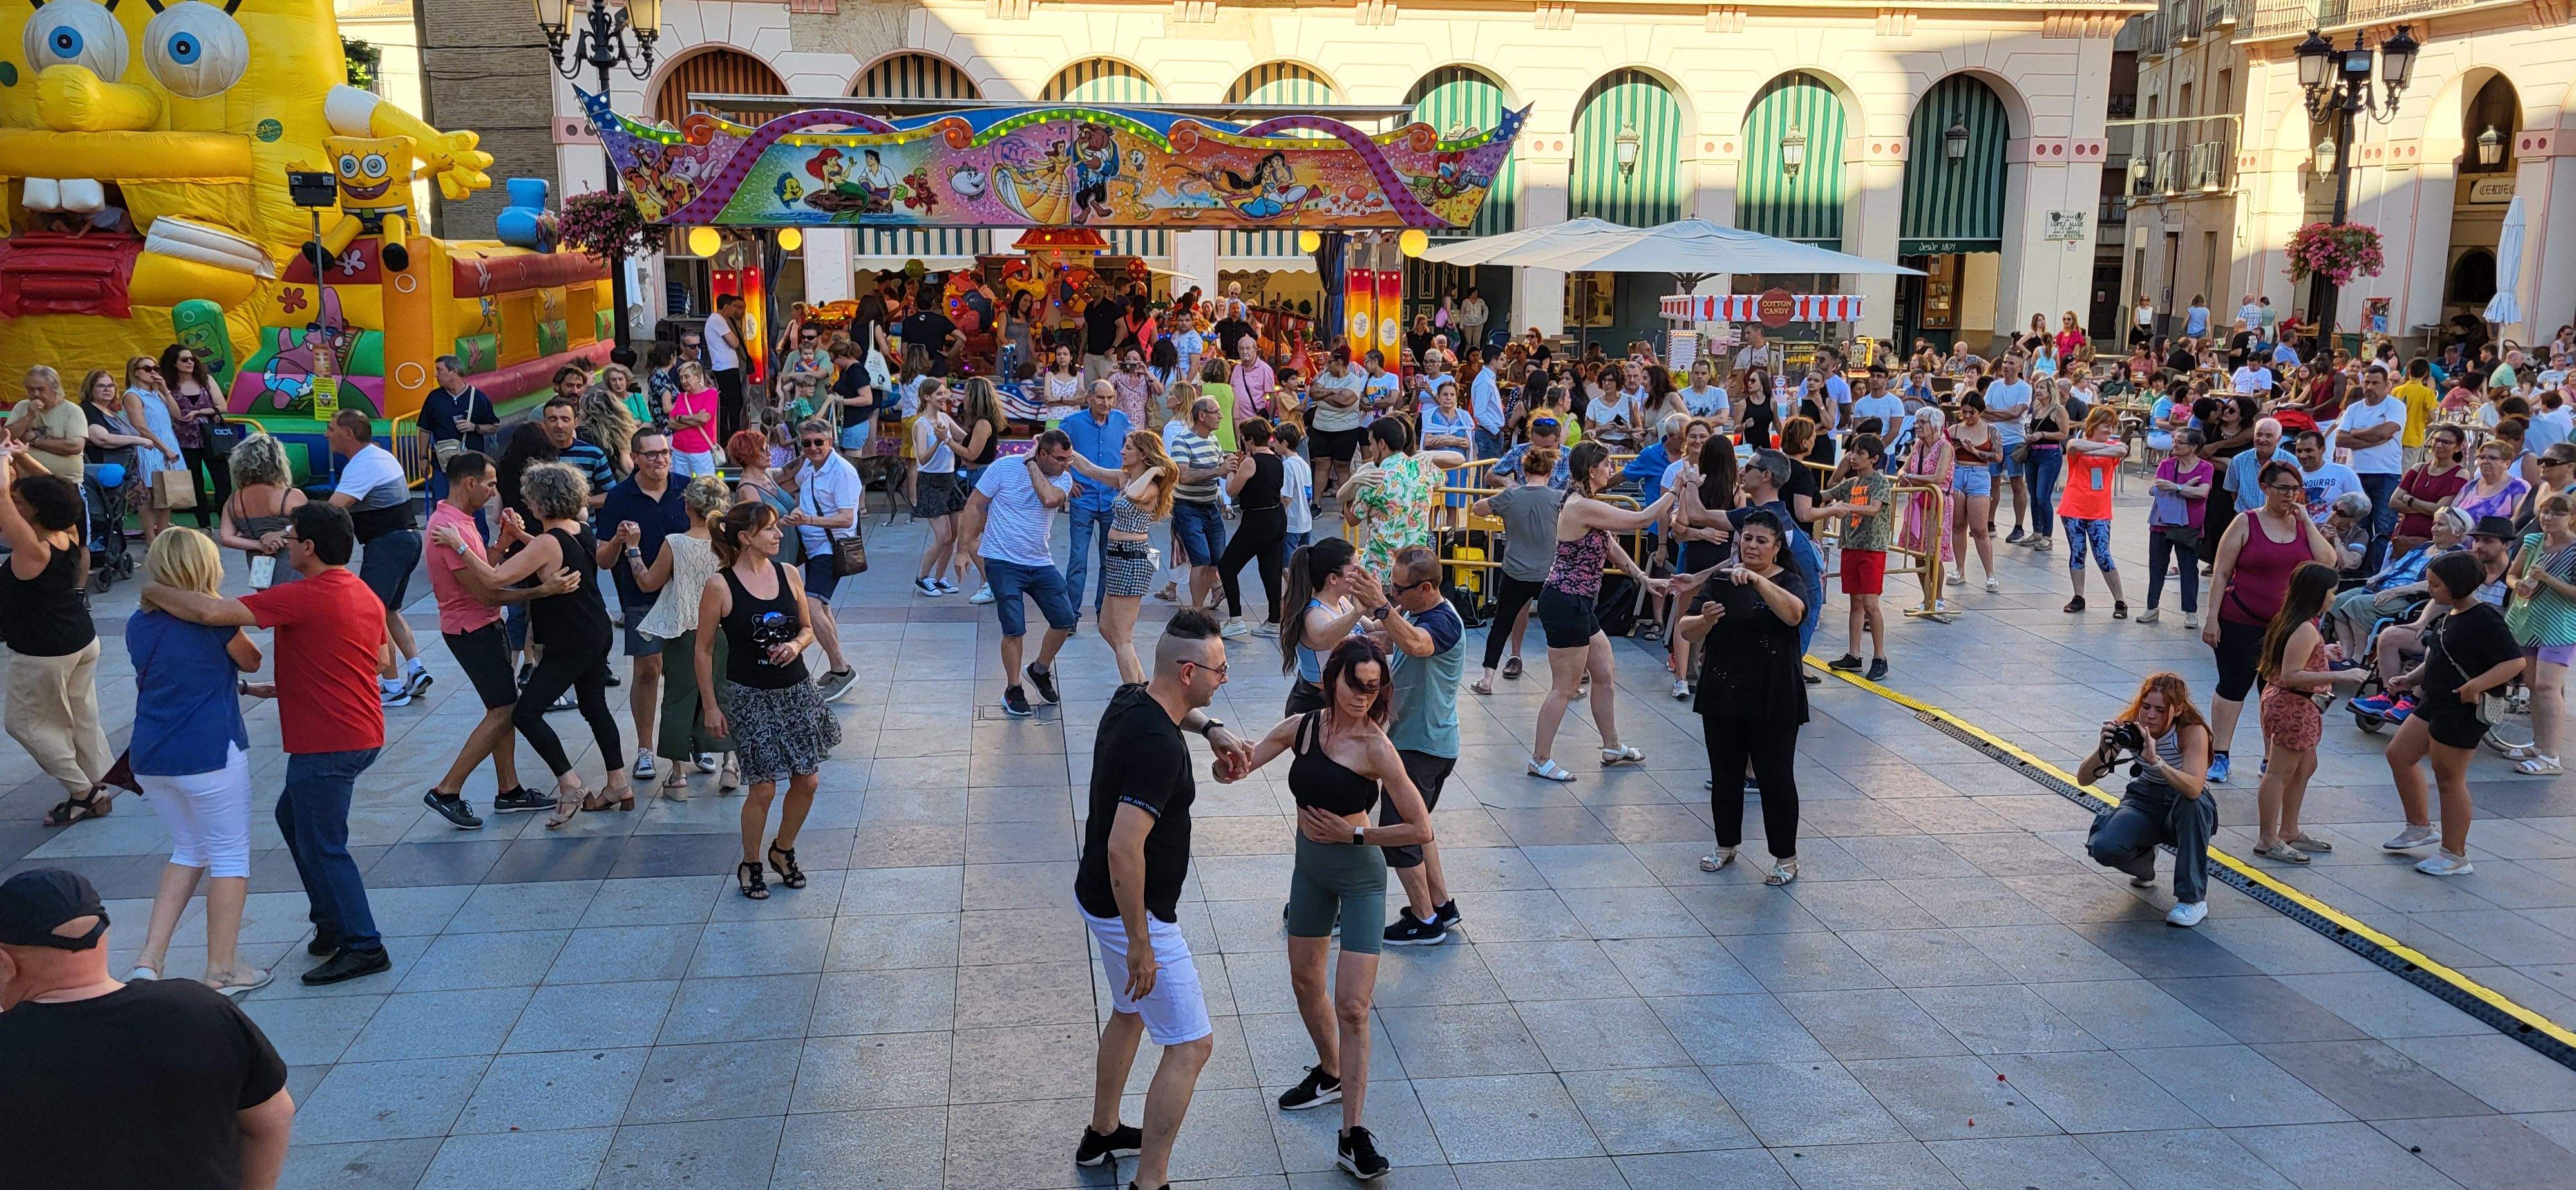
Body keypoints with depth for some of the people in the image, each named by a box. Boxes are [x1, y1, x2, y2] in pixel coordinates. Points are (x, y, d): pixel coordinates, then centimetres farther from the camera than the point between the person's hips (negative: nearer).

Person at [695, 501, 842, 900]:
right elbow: (704, 649, -5)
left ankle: (782, 851, 32)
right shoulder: (720, 587, -12)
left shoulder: (787, 573, 1)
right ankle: (750, 865, 21)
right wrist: (710, 706, -4)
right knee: (763, 787, -3)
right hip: (750, 697, -5)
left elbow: (808, 628, 12)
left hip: (795, 691, 5)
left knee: (807, 781, 7)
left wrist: (796, 645, -11)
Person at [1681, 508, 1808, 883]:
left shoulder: (1788, 582, -4)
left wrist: (1756, 579, -36)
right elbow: (1687, 631, 4)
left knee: (1776, 777, 1)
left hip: (1772, 701, -4)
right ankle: (1727, 845, 31)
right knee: (1725, 775, 14)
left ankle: (1786, 857, 14)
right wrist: (1706, 620, -18)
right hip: (1722, 695, 4)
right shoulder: (1721, 579, 6)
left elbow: (1793, 614, -28)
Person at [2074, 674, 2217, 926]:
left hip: (2187, 812, -2)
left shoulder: (2192, 732, -22)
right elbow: (2083, 779, -17)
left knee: (2192, 801, -38)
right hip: (2143, 804, 2)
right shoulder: (2128, 727, -14)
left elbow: (2194, 788, -40)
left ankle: (2193, 898, -24)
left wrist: (2155, 760, -51)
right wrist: (2104, 750, -35)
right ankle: (2143, 860, 14)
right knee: (2103, 847, -27)